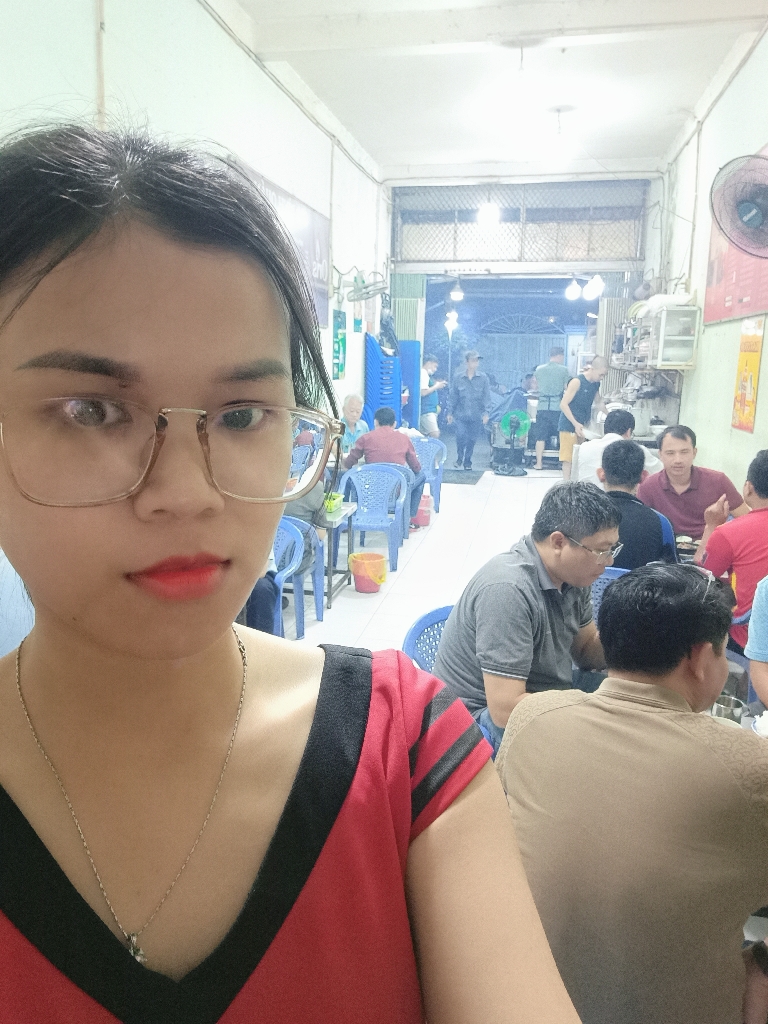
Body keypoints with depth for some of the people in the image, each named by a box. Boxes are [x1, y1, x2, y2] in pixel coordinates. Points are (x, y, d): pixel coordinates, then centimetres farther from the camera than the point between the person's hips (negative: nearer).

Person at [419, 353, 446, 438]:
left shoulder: (426, 375, 19)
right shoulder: (423, 374, -11)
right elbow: (423, 392, -20)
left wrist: (438, 385, 13)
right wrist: (436, 386, -9)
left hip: (430, 410, 11)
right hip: (426, 411, -11)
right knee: (435, 434, -18)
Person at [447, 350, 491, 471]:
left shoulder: (483, 378, 0)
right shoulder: (458, 377, 2)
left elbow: (486, 396, 2)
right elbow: (453, 396, 7)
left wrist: (486, 412, -6)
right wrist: (450, 412, 8)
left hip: (476, 415, 1)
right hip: (461, 414, -1)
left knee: (472, 440, 6)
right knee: (460, 435, -17)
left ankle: (467, 463, 22)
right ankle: (459, 457, 7)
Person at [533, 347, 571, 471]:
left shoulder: (539, 369, 7)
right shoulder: (564, 370, -2)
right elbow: (567, 388, -1)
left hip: (542, 406, 2)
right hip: (558, 407, -2)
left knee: (541, 437, 4)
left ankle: (539, 463, 4)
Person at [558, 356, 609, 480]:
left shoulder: (596, 384, 7)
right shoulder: (577, 382, -16)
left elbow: (598, 402, 26)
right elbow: (563, 404, -19)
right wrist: (576, 424, -24)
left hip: (582, 426, 8)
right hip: (569, 425, -8)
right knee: (568, 458, -8)